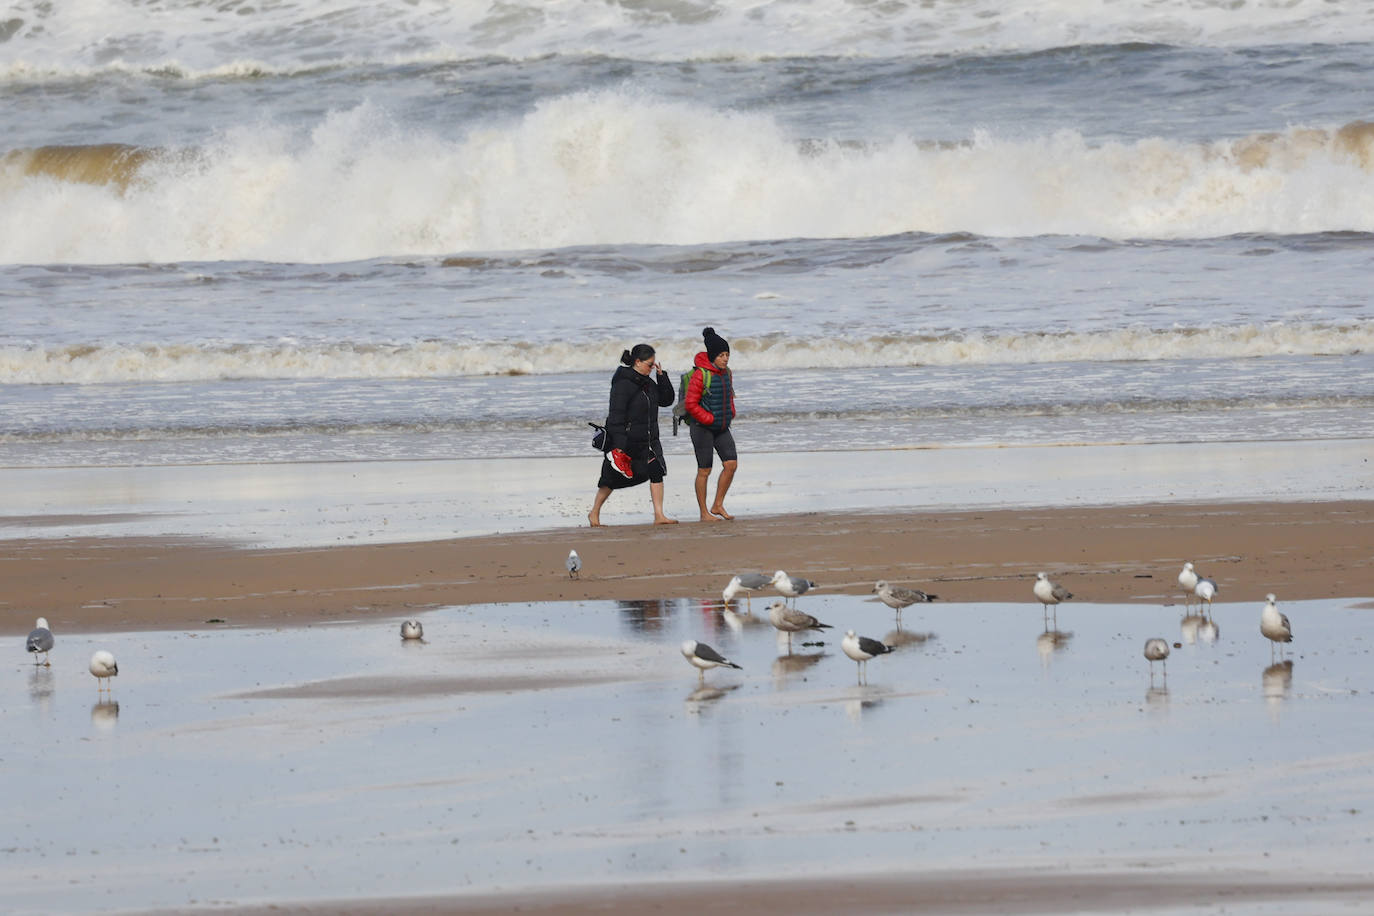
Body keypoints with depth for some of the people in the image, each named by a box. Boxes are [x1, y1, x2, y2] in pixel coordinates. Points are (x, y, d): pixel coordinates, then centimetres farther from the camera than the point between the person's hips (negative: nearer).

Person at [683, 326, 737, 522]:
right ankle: (704, 512, 6)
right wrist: (709, 419, -15)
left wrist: (730, 415, 8)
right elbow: (690, 404, -15)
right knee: (704, 470, -2)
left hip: (722, 427, 7)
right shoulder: (700, 375, -15)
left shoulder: (726, 373, 8)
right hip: (702, 427, -7)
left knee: (731, 463, -3)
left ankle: (718, 505, 9)